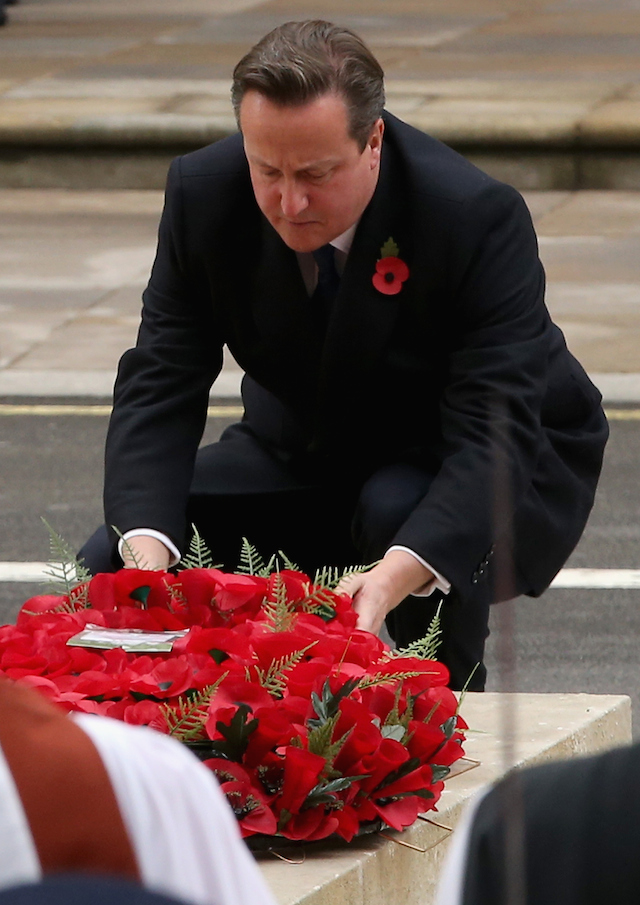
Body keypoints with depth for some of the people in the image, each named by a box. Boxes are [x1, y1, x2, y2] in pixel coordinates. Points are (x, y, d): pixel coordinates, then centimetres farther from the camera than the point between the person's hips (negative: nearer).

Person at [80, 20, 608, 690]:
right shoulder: (203, 194, -19)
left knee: (402, 512, -38)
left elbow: (494, 433, -37)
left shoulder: (479, 217, -32)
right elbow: (159, 385, -19)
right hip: (305, 451, 4)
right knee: (110, 568, -13)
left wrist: (396, 577, -55)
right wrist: (147, 548, -39)